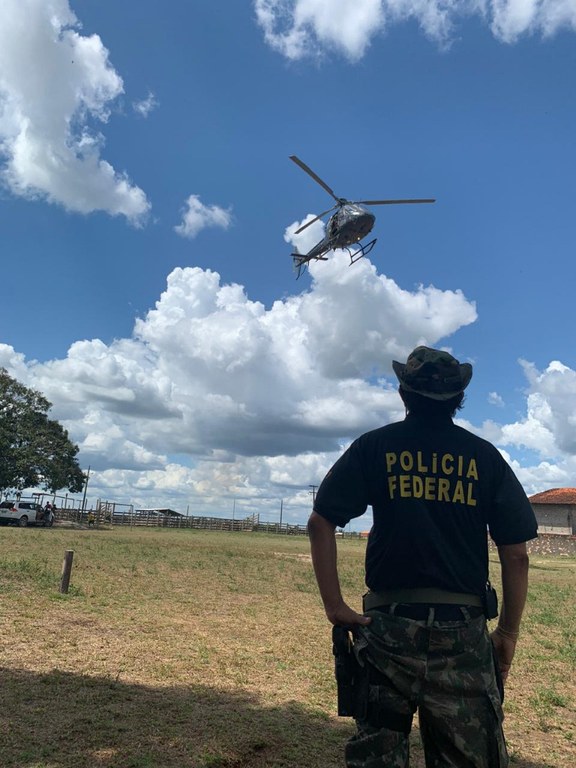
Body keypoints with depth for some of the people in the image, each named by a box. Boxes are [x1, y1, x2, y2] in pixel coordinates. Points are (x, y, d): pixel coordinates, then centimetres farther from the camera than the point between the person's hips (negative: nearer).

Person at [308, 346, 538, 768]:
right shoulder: (485, 455, 2)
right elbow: (515, 553, 1)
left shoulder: (374, 446, 0)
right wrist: (509, 631, 10)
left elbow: (320, 523, -5)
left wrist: (335, 606, -3)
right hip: (464, 629, 1)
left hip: (389, 623, 0)